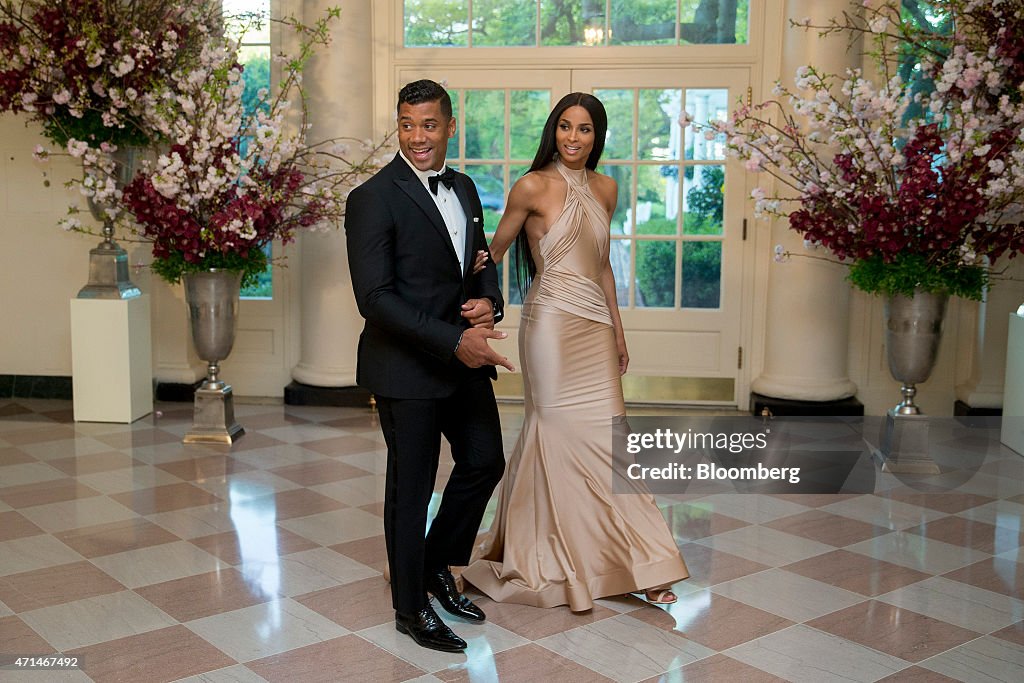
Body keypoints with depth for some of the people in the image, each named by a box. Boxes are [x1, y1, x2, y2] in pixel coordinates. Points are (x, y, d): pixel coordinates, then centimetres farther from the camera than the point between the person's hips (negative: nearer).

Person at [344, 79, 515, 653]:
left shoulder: (464, 188, 9)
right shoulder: (373, 200, -14)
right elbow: (375, 297, -20)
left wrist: (489, 300, -5)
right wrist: (453, 341, -26)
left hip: (465, 359, 7)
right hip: (407, 367, -7)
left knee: (486, 462, 16)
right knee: (411, 486, 5)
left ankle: (437, 565, 38)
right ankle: (412, 608, 24)